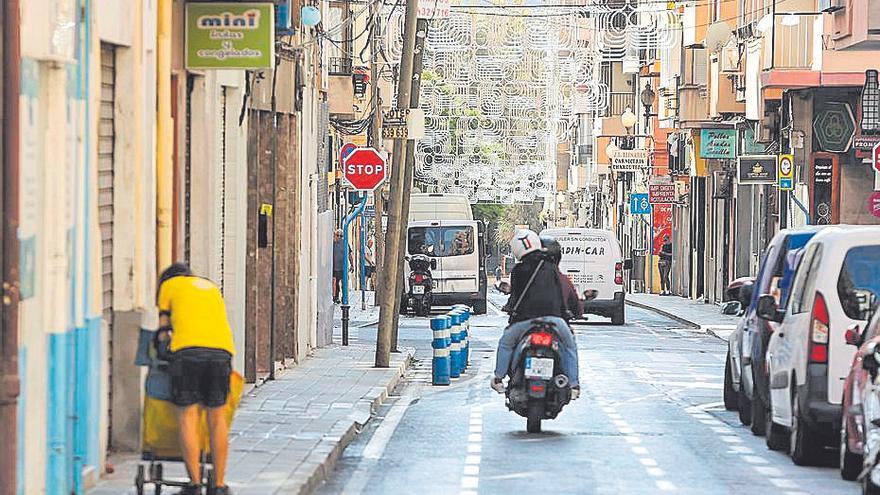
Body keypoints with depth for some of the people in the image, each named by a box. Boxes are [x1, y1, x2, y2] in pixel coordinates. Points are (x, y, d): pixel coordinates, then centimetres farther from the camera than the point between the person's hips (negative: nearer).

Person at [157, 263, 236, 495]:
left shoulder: (169, 285, 22)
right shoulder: (212, 287, 33)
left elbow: (163, 330, 21)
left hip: (188, 349, -3)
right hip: (221, 351, 3)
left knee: (188, 418, 0)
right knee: (217, 419, 9)